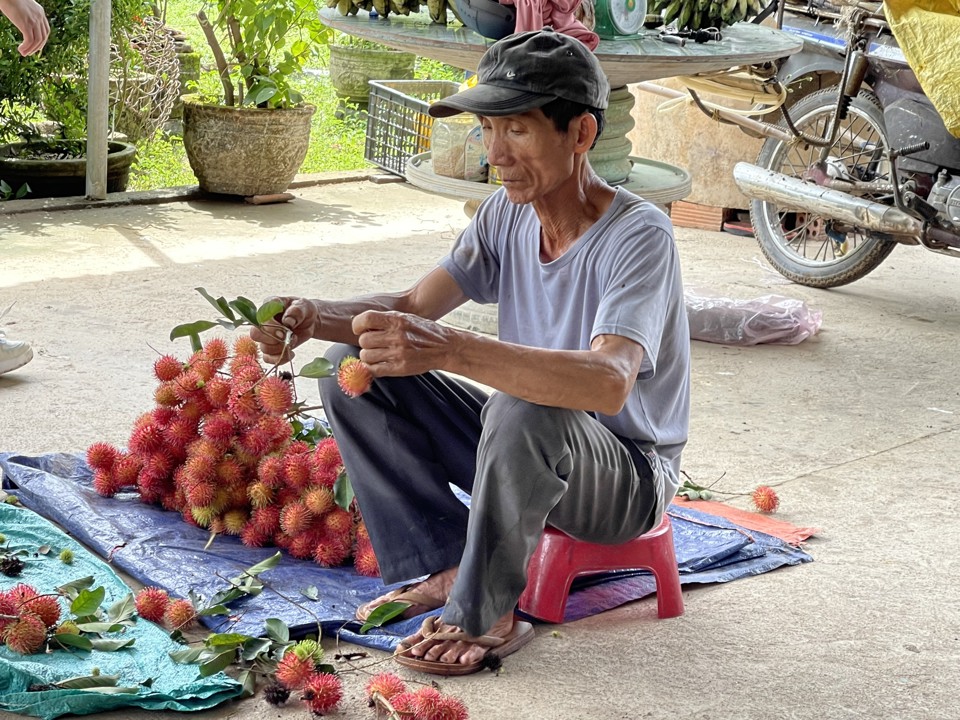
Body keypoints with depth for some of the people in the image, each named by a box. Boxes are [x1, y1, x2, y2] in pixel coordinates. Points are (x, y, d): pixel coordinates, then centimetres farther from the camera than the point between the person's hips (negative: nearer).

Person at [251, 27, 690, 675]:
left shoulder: (639, 235, -26)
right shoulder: (507, 214, -3)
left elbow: (608, 383, -43)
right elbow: (412, 305, -5)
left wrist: (445, 349, -54)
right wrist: (313, 317, -27)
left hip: (630, 476, -7)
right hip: (525, 450, 7)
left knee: (524, 413, -40)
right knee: (352, 367, -3)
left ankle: (484, 617, -17)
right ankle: (445, 567, 0)